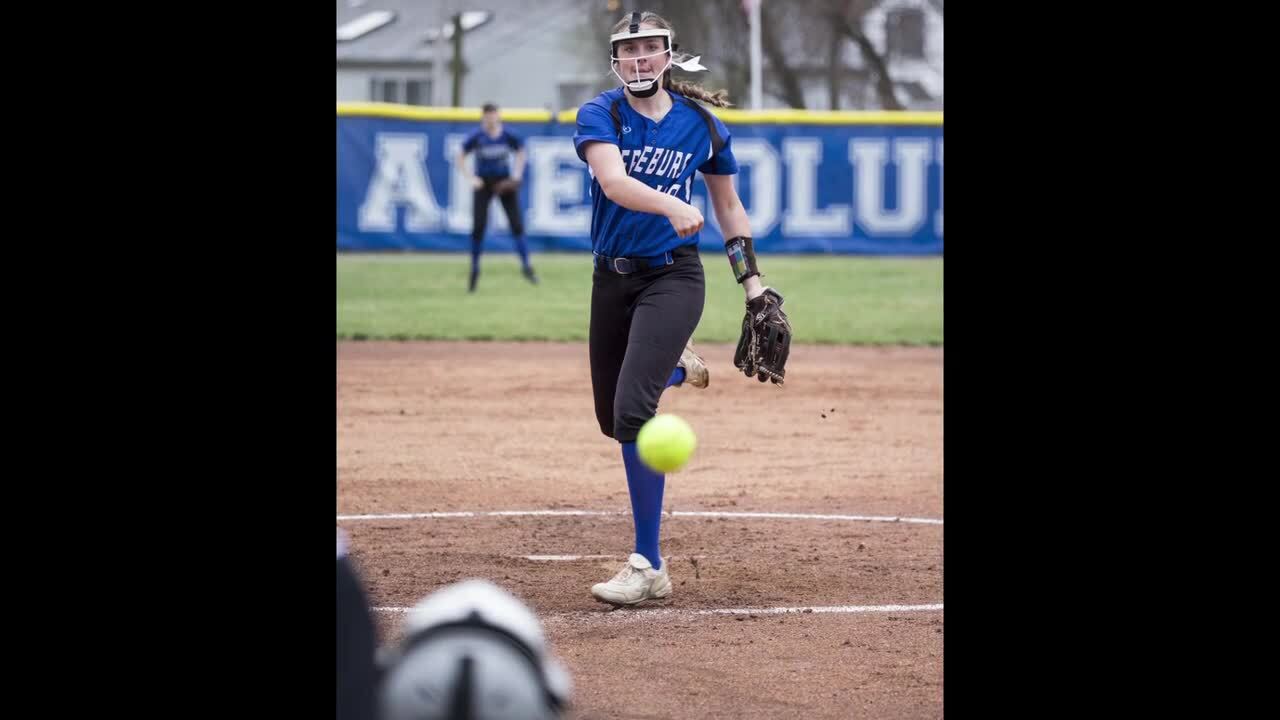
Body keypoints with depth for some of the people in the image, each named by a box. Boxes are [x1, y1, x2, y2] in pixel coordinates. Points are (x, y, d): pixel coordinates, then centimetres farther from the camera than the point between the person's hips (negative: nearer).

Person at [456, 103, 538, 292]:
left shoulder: (508, 136, -7)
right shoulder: (477, 137, -10)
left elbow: (521, 153, 10)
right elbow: (459, 159, -1)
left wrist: (517, 175, -2)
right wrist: (471, 178, -11)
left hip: (504, 182, 1)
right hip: (484, 183, -1)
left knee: (517, 224, -6)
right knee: (478, 227, -6)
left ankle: (526, 266, 3)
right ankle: (474, 269, 10)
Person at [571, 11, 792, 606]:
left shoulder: (701, 124, -1)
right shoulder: (600, 116, -7)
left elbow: (728, 205, 12)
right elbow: (613, 181, -26)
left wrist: (752, 283, 8)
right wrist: (672, 206, -45)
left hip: (673, 277, -3)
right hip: (612, 277, 3)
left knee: (632, 409, -21)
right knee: (612, 417, 15)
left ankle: (649, 566, -17)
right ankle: (676, 368, 51)